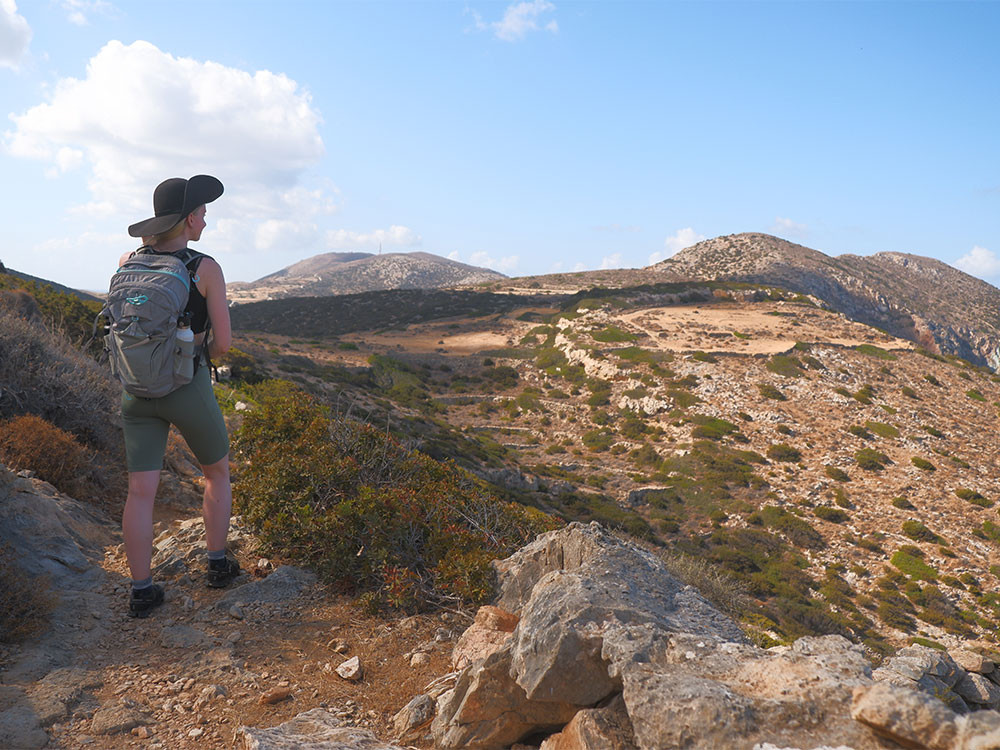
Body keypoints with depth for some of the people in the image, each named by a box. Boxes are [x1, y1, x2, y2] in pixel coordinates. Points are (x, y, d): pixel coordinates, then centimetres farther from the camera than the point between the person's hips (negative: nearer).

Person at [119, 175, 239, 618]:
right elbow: (222, 342, -11)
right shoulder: (206, 269, -12)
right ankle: (217, 565, 25)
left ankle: (142, 592, 11)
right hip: (189, 389, -4)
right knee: (217, 472, 19)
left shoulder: (128, 263, 2)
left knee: (141, 491, 7)